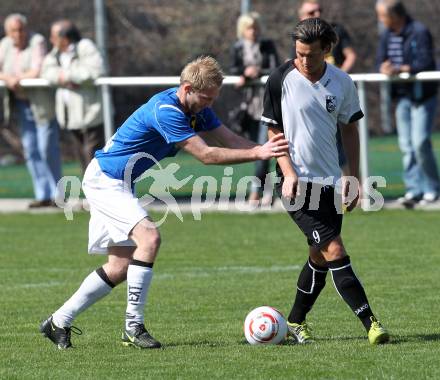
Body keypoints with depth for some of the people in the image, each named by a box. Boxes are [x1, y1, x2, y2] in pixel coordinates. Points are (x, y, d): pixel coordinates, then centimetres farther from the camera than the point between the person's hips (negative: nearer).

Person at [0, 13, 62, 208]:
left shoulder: (37, 42, -16)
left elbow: (37, 72, -24)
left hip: (43, 102, -6)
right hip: (22, 103, 6)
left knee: (48, 149, -4)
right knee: (30, 150, 5)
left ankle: (56, 194, 6)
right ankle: (43, 195, 9)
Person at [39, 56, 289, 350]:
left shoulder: (197, 109, 1)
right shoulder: (165, 111, -28)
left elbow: (231, 140, -3)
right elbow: (206, 154, -30)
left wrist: (265, 149, -20)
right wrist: (257, 153, -33)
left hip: (119, 184, 10)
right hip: (105, 180, -10)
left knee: (121, 266, 9)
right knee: (149, 237, -27)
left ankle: (59, 322, 19)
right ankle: (133, 326, -22)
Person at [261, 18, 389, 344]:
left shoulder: (342, 82, 2)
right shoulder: (281, 80, -8)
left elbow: (350, 129, 13)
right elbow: (274, 131, -1)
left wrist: (354, 177, 8)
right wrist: (288, 173, -12)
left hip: (330, 181, 5)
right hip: (297, 183, -5)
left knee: (320, 257, 10)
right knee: (334, 250, -14)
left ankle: (296, 322, 27)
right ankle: (370, 322, -17)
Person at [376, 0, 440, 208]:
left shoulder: (419, 32, -14)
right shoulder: (387, 35, 8)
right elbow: (381, 62, 7)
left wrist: (400, 69, -32)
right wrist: (384, 67, -17)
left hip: (423, 95, -7)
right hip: (402, 96, 7)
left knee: (420, 142, -12)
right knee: (406, 145, 2)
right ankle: (414, 189, 5)